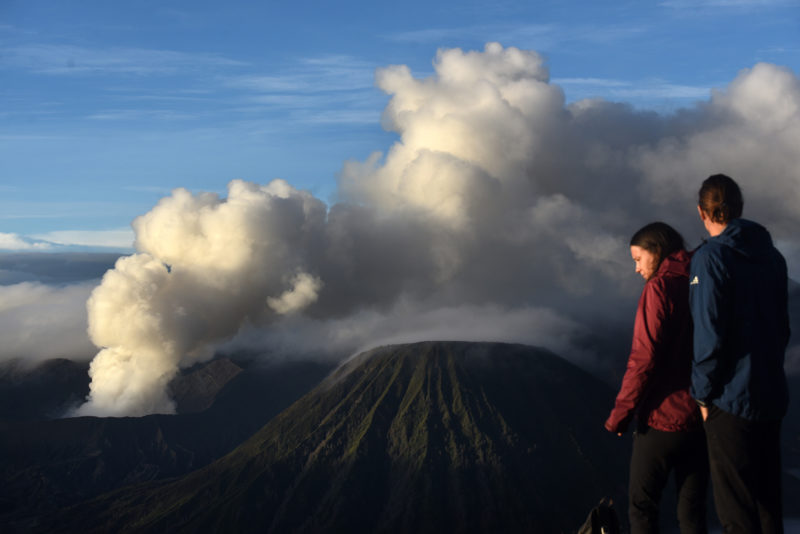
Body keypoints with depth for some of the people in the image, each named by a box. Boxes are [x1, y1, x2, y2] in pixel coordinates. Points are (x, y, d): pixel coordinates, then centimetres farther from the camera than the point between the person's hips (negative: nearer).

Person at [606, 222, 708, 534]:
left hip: (662, 418, -7)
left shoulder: (660, 287, -12)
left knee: (641, 507, 4)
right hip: (700, 418, 7)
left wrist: (621, 412, -10)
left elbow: (645, 358, -17)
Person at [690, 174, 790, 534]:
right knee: (768, 499, 16)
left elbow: (710, 335, -18)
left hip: (731, 398, -7)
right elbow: (782, 326, 14)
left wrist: (703, 392, -8)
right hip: (772, 396, 7)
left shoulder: (711, 257, -13)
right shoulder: (771, 256, 8)